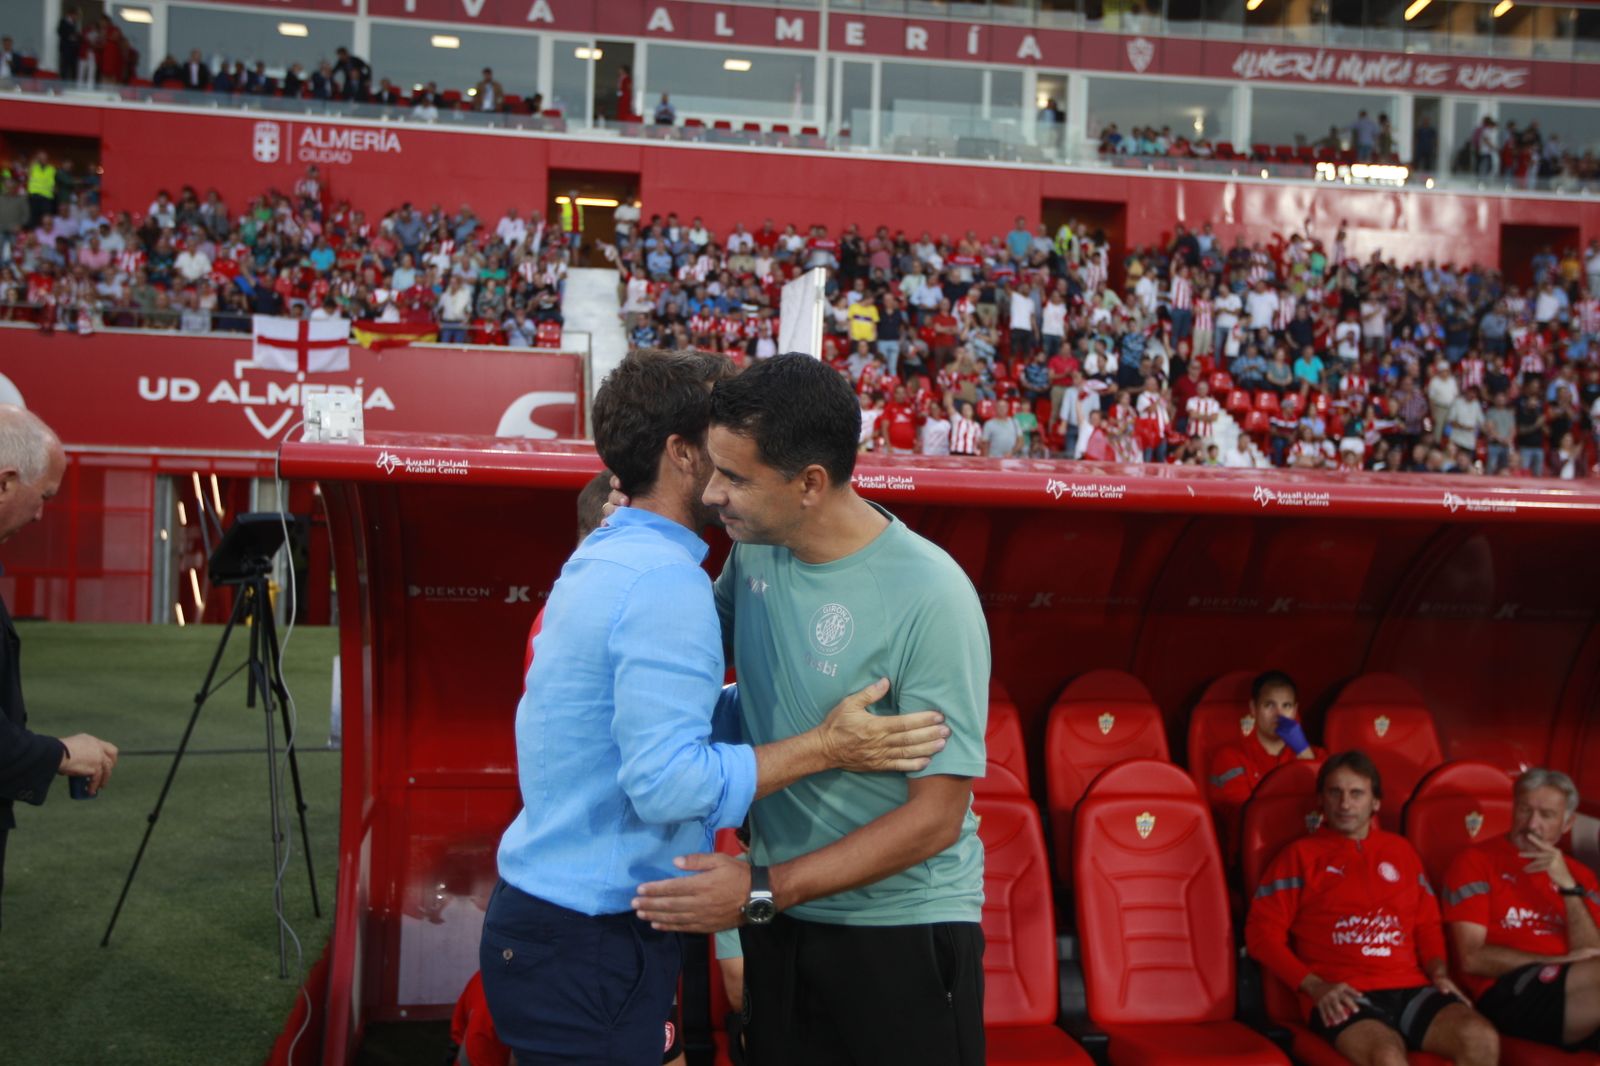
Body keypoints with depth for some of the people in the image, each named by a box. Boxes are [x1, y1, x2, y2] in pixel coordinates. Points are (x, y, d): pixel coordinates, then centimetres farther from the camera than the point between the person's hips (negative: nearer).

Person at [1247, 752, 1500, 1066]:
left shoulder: (1400, 850, 23)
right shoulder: (1301, 855, 9)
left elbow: (1428, 924, 25)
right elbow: (1262, 932, 2)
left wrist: (1439, 973, 4)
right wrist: (1314, 986, -10)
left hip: (1410, 989, 5)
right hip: (1344, 998, -4)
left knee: (1481, 1038, -25)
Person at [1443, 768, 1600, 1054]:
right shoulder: (1477, 862, 8)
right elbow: (1472, 958, -1)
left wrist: (1568, 885, -3)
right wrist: (1556, 961, -5)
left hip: (1572, 992, 4)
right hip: (1508, 993, -4)